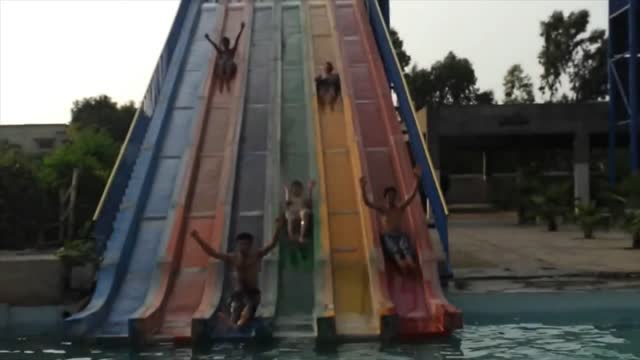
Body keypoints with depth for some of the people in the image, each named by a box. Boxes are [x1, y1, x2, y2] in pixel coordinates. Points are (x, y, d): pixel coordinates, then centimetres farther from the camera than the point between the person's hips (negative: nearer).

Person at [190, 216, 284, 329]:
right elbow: (211, 252, 1)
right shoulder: (231, 258, 4)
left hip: (252, 292, -3)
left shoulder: (256, 256, 4)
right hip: (238, 293, 4)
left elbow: (271, 245, -3)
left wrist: (277, 229, -16)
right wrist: (198, 238, -7)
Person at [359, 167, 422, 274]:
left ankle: (410, 262, -62)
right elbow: (367, 202, -4)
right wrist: (363, 188, -21)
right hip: (387, 236, -1)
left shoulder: (400, 207, 15)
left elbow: (412, 195, 7)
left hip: (400, 235, 1)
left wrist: (417, 179, -5)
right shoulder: (382, 208, 10)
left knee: (405, 246, -34)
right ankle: (401, 263, -63)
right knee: (393, 248, -35)